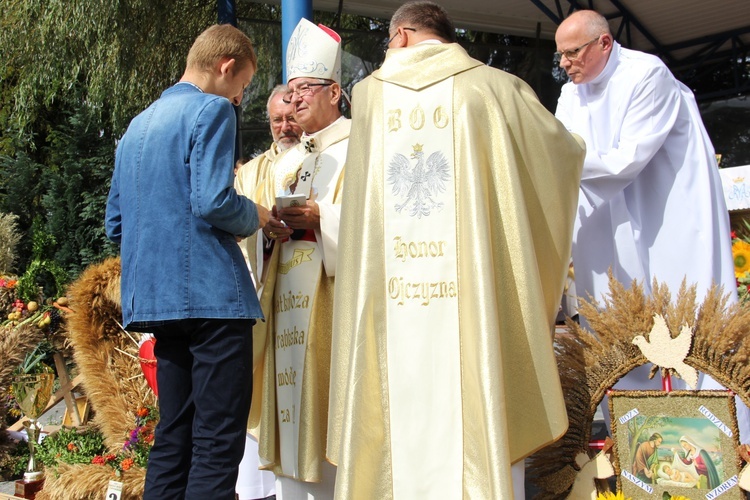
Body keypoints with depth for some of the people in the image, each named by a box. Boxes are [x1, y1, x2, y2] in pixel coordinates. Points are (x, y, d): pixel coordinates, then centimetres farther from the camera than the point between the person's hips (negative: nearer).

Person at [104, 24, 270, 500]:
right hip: (211, 295, -8)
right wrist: (255, 216, 1)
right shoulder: (212, 110, -5)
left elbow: (116, 224, 21)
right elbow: (213, 201, -17)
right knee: (218, 444, -6)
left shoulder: (137, 125, 20)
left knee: (173, 438, 13)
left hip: (155, 298, 8)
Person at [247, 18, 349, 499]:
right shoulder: (286, 163, 22)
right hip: (288, 296, 7)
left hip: (333, 296, -7)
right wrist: (270, 229, -1)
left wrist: (320, 218, -20)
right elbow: (263, 219, 21)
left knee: (332, 400, -7)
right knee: (292, 401, 6)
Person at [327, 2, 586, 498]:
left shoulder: (368, 93, 10)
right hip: (471, 297, -1)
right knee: (479, 425, 4)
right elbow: (567, 151, 17)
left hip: (389, 301, 2)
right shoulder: (495, 88, 5)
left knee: (397, 420, 7)